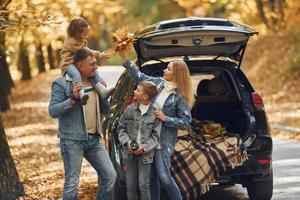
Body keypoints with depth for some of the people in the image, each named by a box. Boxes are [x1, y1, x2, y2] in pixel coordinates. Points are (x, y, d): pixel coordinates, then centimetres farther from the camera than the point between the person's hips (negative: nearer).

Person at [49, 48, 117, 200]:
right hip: (72, 140, -6)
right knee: (72, 184, -5)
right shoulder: (62, 84, -7)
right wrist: (73, 99, -23)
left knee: (110, 176, 2)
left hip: (94, 139, 6)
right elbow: (53, 111, -14)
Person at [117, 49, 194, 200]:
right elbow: (138, 76, 12)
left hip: (164, 141, -6)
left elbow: (186, 121, -11)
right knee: (151, 177, 10)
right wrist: (123, 56, 8)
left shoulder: (179, 95, -12)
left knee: (164, 177, -9)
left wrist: (165, 119, -19)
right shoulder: (159, 83, 4)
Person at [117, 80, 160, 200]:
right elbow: (121, 128, 7)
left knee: (144, 185, -3)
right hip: (130, 152, 3)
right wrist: (127, 142, -9)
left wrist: (144, 148, -17)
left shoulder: (155, 113, -7)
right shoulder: (130, 109, 2)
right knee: (130, 185, 8)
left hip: (145, 153, -3)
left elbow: (156, 136, -5)